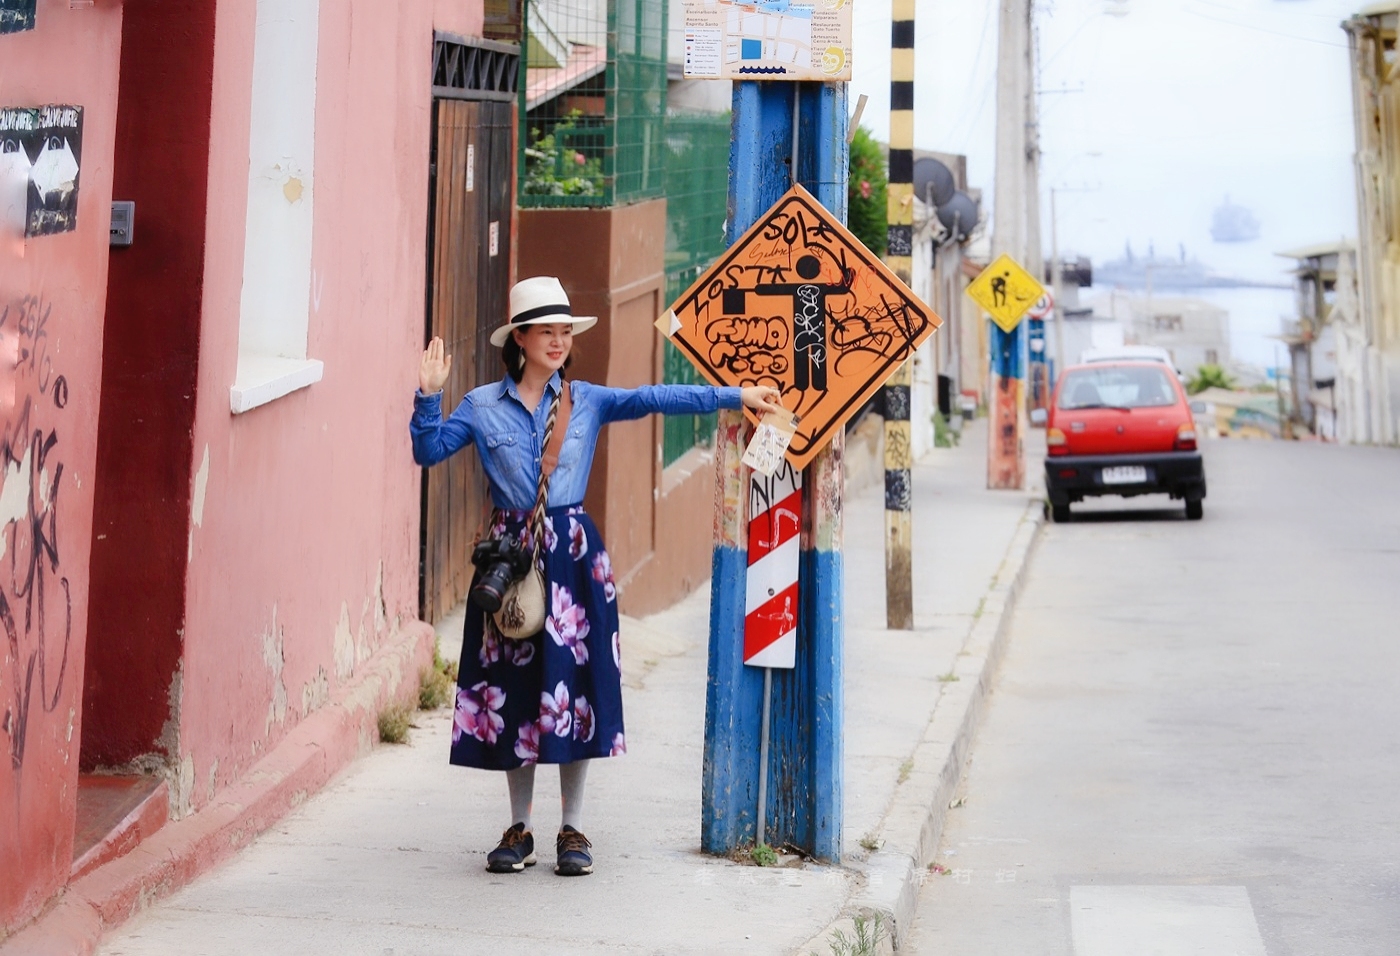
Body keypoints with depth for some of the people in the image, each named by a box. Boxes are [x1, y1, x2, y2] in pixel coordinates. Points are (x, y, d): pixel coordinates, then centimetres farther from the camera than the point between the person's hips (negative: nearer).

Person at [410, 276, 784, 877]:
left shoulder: (587, 401, 5)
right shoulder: (482, 407, 3)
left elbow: (656, 399, -1)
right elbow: (428, 451, 1)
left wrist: (736, 396, -7)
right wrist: (429, 398, -14)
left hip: (572, 554, 0)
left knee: (573, 680, 0)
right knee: (513, 684, 4)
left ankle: (573, 830, 11)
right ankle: (519, 828, 16)